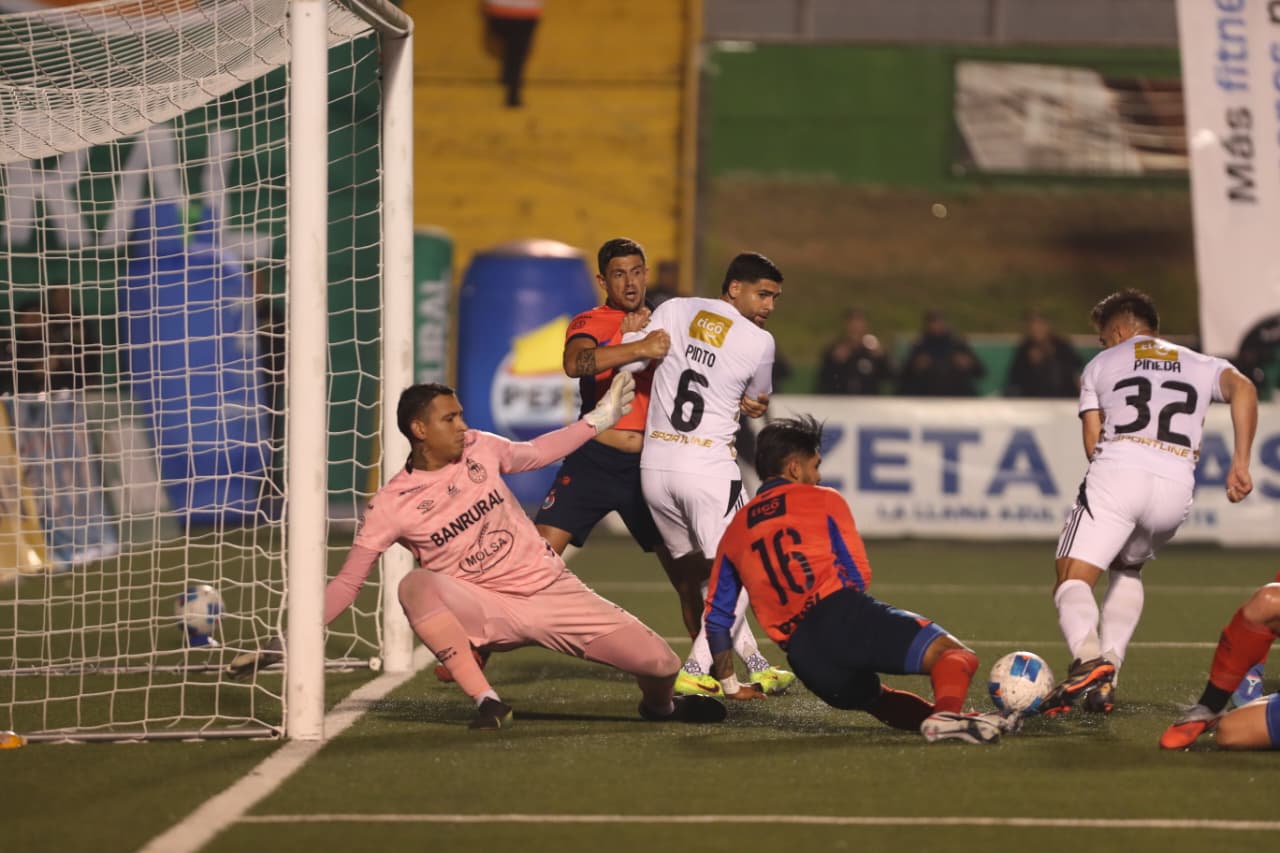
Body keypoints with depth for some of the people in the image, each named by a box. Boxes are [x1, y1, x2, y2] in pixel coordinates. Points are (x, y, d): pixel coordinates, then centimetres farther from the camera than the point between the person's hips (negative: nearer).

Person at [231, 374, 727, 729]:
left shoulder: (479, 449, 1)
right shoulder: (392, 505, -10)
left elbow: (534, 454, 23)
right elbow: (345, 586, -9)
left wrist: (599, 420, 23)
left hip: (552, 591, 3)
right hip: (486, 611, -3)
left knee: (660, 665, -10)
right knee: (416, 586, -36)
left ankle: (660, 703, 30)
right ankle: (486, 702, -32)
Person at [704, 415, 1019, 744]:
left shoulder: (733, 534, 25)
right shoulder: (824, 500, 15)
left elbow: (716, 618, 26)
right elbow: (859, 576, 11)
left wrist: (729, 685, 37)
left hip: (802, 656, 4)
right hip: (841, 613, -4)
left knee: (875, 699, 29)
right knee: (955, 655, -10)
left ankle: (935, 719, 1)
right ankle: (947, 714, -43)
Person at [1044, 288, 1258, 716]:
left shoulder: (1100, 365, 22)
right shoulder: (1201, 366, 26)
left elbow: (1094, 444, 13)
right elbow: (1242, 389, 4)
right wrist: (1240, 464, 0)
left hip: (1116, 473, -3)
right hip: (1176, 488, 3)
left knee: (1073, 580, -5)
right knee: (1127, 570, 29)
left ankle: (1088, 657, -38)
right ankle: (1108, 673, 11)